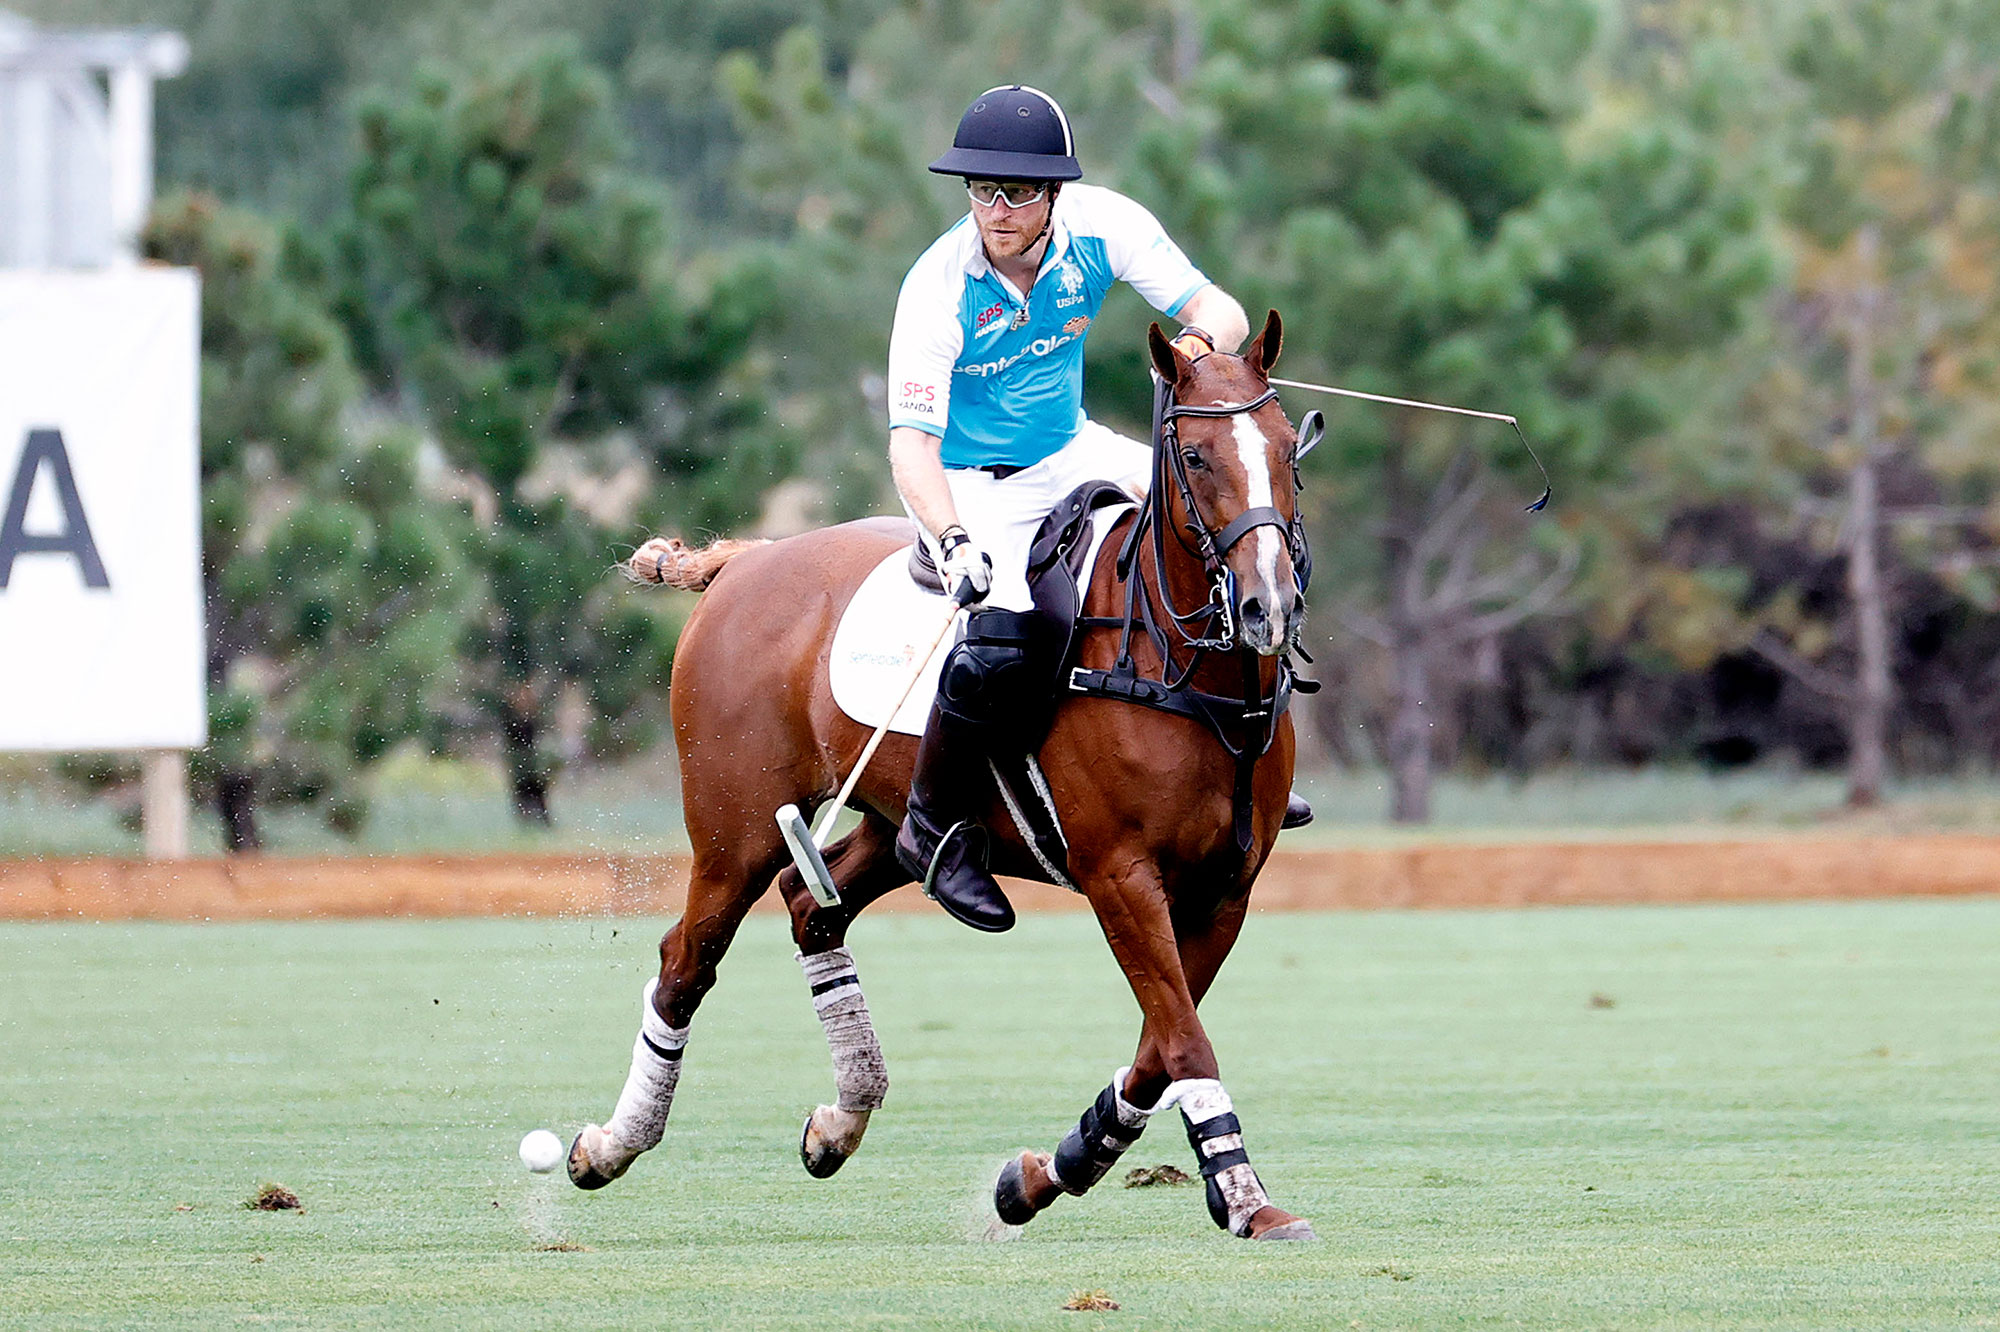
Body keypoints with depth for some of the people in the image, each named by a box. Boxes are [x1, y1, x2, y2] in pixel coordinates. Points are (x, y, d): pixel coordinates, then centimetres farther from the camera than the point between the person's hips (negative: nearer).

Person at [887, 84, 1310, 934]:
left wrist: (1205, 339, -38)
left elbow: (1220, 309, -12)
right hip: (970, 485, -5)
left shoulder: (1102, 226, -14)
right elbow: (911, 441, -28)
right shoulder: (937, 289, -25)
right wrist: (954, 543, -46)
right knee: (1006, 644, -31)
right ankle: (936, 829, -6)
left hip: (1073, 454, 5)